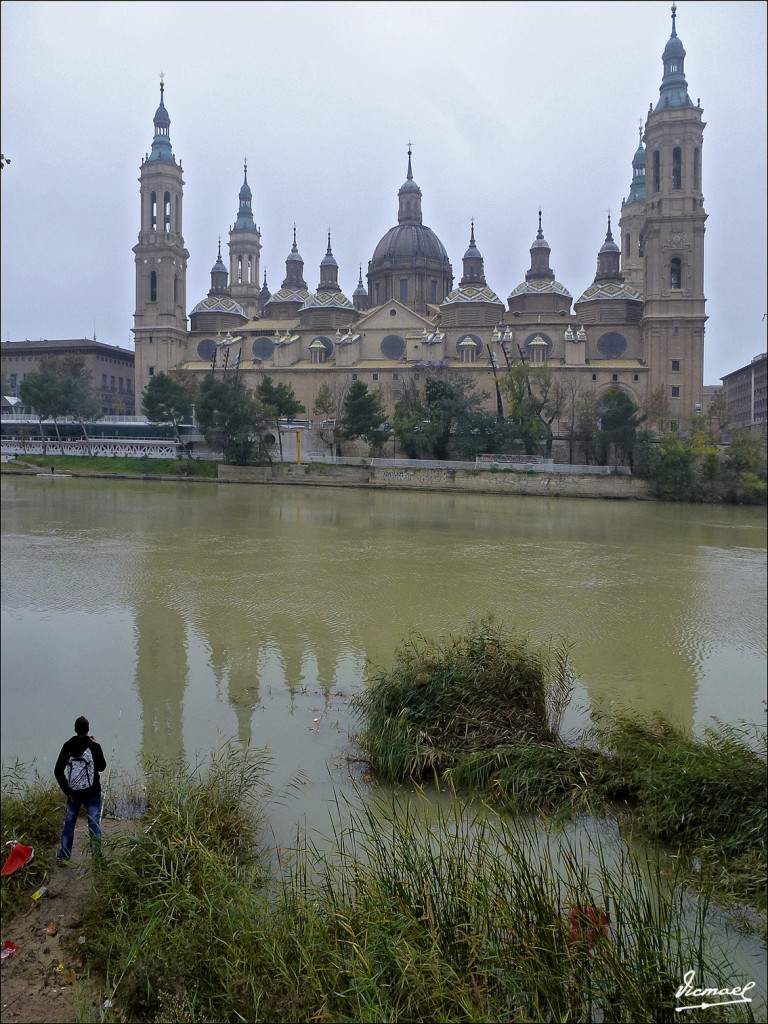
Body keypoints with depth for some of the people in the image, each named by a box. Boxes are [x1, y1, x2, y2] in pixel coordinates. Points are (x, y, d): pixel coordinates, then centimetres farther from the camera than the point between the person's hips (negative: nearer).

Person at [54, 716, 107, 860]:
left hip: (73, 793, 2)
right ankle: (96, 855, 0)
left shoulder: (68, 746, -4)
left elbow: (58, 771, -5)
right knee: (94, 824, 3)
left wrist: (66, 790, 0)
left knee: (69, 824, 14)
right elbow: (102, 767, 3)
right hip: (92, 793, -2)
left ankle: (63, 856, 18)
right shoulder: (94, 746, -10)